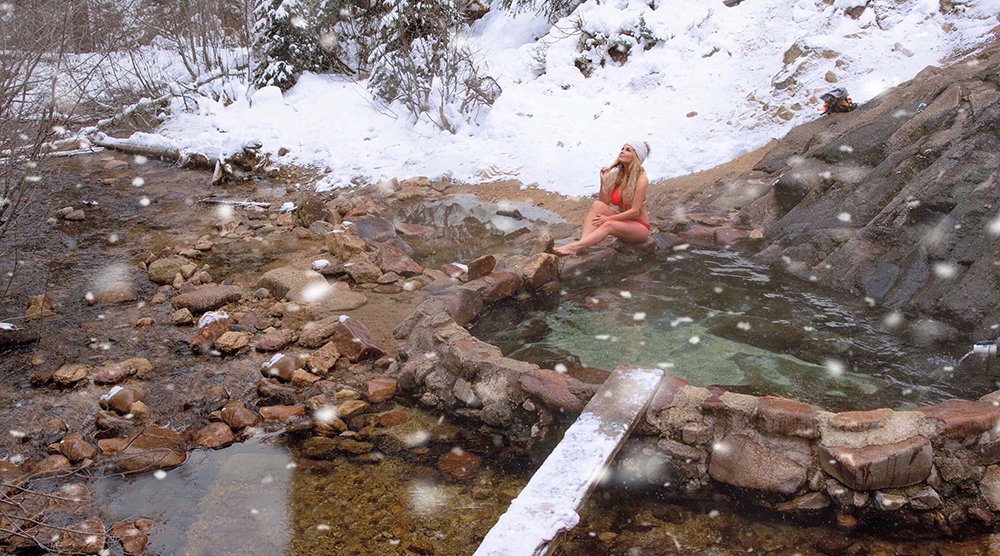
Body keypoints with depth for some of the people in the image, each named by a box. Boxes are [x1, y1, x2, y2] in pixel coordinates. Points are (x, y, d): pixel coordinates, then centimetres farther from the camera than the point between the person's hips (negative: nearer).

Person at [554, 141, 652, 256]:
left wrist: (608, 218, -19)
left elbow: (635, 211, -19)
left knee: (608, 225, -34)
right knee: (597, 205, -20)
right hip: (622, 220, 6)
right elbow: (604, 202, 0)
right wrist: (603, 182, -13)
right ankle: (582, 242, -37)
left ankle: (574, 247, -45)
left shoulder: (641, 179, -15)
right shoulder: (616, 175, 3)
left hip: (639, 227, -6)